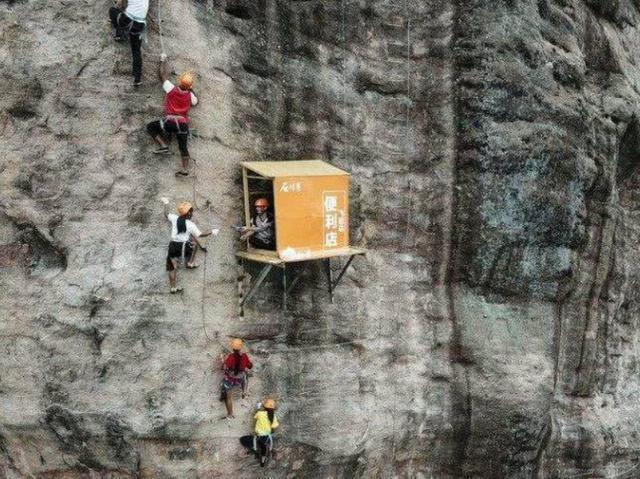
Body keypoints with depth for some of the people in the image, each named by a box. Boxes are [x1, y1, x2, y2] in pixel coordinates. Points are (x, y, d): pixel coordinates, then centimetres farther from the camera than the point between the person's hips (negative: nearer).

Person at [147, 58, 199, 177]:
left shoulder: (171, 89, -2)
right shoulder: (190, 95, 5)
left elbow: (164, 76, 12)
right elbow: (195, 102, 29)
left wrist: (163, 61, 25)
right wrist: (191, 90, 31)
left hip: (170, 121, -3)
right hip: (183, 123, 3)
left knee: (150, 127, 16)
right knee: (183, 147, 8)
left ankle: (163, 146, 1)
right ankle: (185, 169, -2)